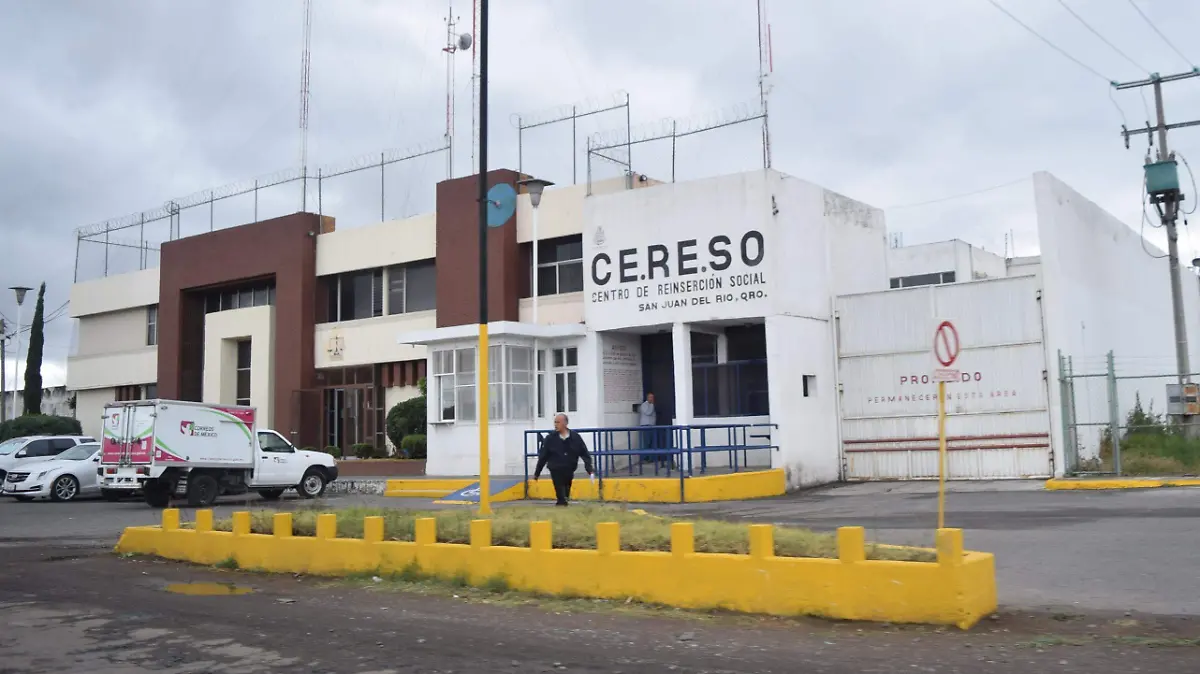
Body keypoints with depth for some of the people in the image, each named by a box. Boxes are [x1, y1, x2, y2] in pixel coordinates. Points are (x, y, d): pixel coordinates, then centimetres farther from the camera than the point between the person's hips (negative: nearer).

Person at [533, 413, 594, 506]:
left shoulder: (575, 438, -3)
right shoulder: (550, 438, -5)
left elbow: (585, 454, 2)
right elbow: (543, 456, 1)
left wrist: (589, 470, -6)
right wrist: (537, 473, 4)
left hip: (569, 471, 2)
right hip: (556, 471, -2)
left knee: (566, 495, 13)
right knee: (561, 498, -2)